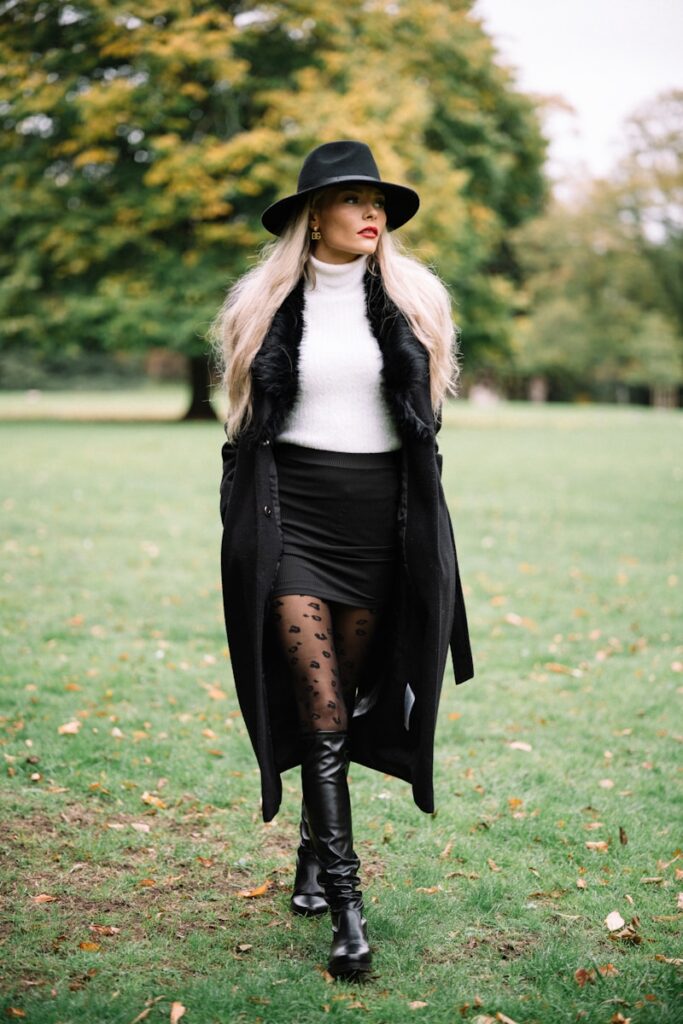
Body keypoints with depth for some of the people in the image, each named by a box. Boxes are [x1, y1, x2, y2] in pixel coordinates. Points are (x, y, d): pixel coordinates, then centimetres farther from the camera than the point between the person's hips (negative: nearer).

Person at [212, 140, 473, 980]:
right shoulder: (269, 306, 3)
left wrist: (425, 534, 8)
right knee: (318, 704, -9)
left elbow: (425, 419, 11)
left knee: (347, 693, 10)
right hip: (293, 511, -2)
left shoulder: (408, 303, 6)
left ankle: (313, 852, 32)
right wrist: (243, 532, 3)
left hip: (379, 516, 2)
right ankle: (347, 905, -7)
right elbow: (247, 424, 7)